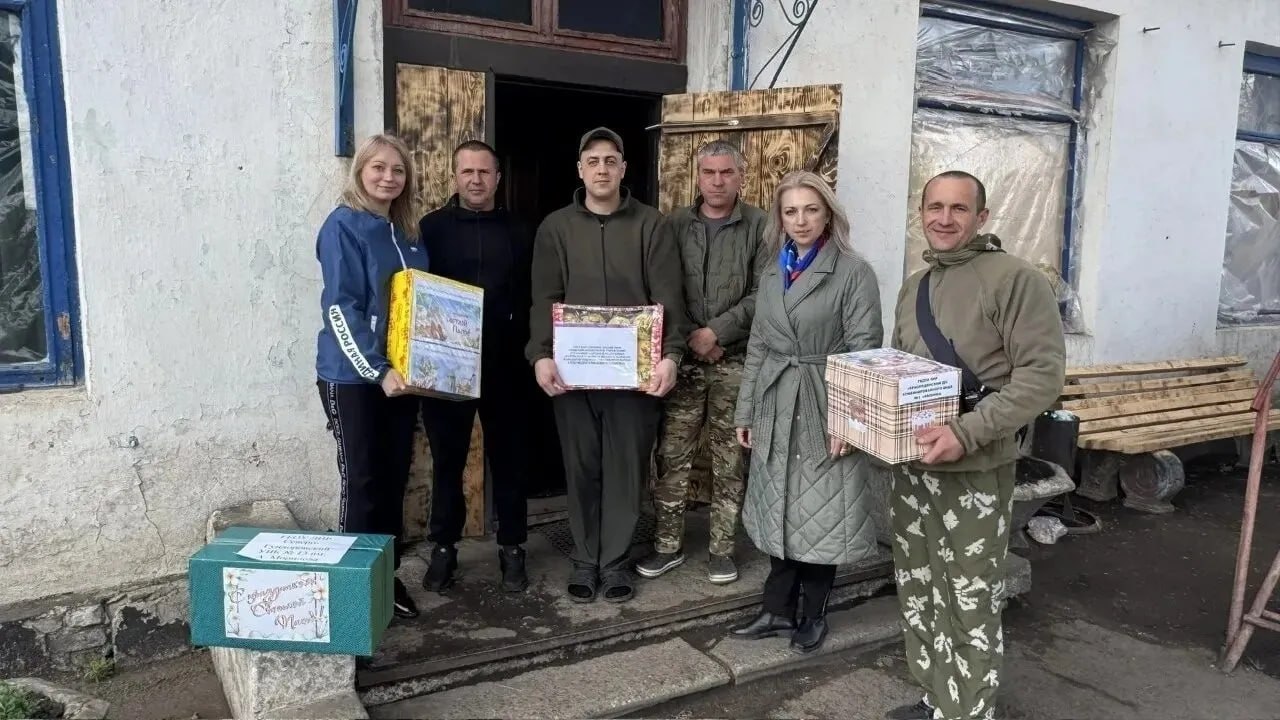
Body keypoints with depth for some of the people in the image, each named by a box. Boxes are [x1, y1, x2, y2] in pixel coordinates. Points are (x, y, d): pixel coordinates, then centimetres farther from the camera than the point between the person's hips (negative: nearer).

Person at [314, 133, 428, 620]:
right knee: (362, 483, -1)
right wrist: (377, 370, -22)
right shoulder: (343, 226, -8)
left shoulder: (408, 233, 12)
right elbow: (340, 308, -16)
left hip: (400, 373, 7)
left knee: (394, 480, 11)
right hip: (353, 376, -6)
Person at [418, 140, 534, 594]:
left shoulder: (517, 233, 8)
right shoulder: (432, 227, 3)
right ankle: (443, 548, 22)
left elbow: (532, 298, 7)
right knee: (447, 458, 8)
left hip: (503, 364, 1)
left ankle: (512, 548, 21)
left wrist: (526, 350, -4)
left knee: (507, 457, 8)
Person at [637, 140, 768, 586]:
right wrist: (687, 339, -9)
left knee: (729, 461, 6)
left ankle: (721, 549, 19)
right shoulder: (675, 225, 7)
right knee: (672, 457, 5)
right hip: (683, 359, 2)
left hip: (736, 362, -2)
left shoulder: (760, 226, 0)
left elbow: (763, 294, -7)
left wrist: (716, 332, -14)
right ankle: (668, 545, 19)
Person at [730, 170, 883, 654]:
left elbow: (864, 350, -11)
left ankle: (813, 614, 23)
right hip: (776, 412, 5)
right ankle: (779, 609, 27)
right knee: (780, 515, 13)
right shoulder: (773, 274, 11)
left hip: (824, 410, -5)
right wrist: (746, 412, 11)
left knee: (820, 517, 5)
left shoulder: (854, 272, -7)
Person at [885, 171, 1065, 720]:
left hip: (975, 472, -7)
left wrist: (966, 433, -25)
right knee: (918, 592, 17)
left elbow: (1043, 374, -17)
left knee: (969, 607, 1)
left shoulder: (1014, 279, -11)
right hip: (910, 465, 7)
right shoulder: (914, 286, 12)